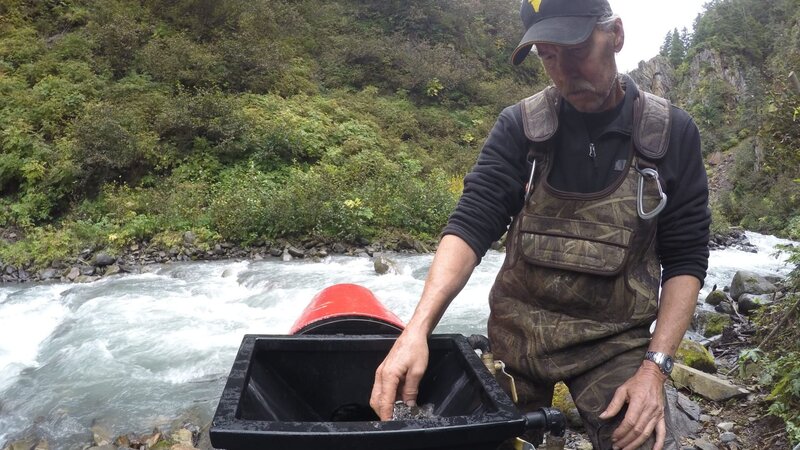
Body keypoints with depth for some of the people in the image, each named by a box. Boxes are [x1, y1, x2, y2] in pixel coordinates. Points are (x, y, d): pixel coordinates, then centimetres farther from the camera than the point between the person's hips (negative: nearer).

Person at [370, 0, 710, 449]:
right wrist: (417, 328, -31)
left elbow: (685, 258, -4)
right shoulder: (520, 126, -8)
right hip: (517, 332, 1)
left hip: (615, 341, 0)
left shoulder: (672, 133, -7)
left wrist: (655, 367, -14)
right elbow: (472, 225, -16)